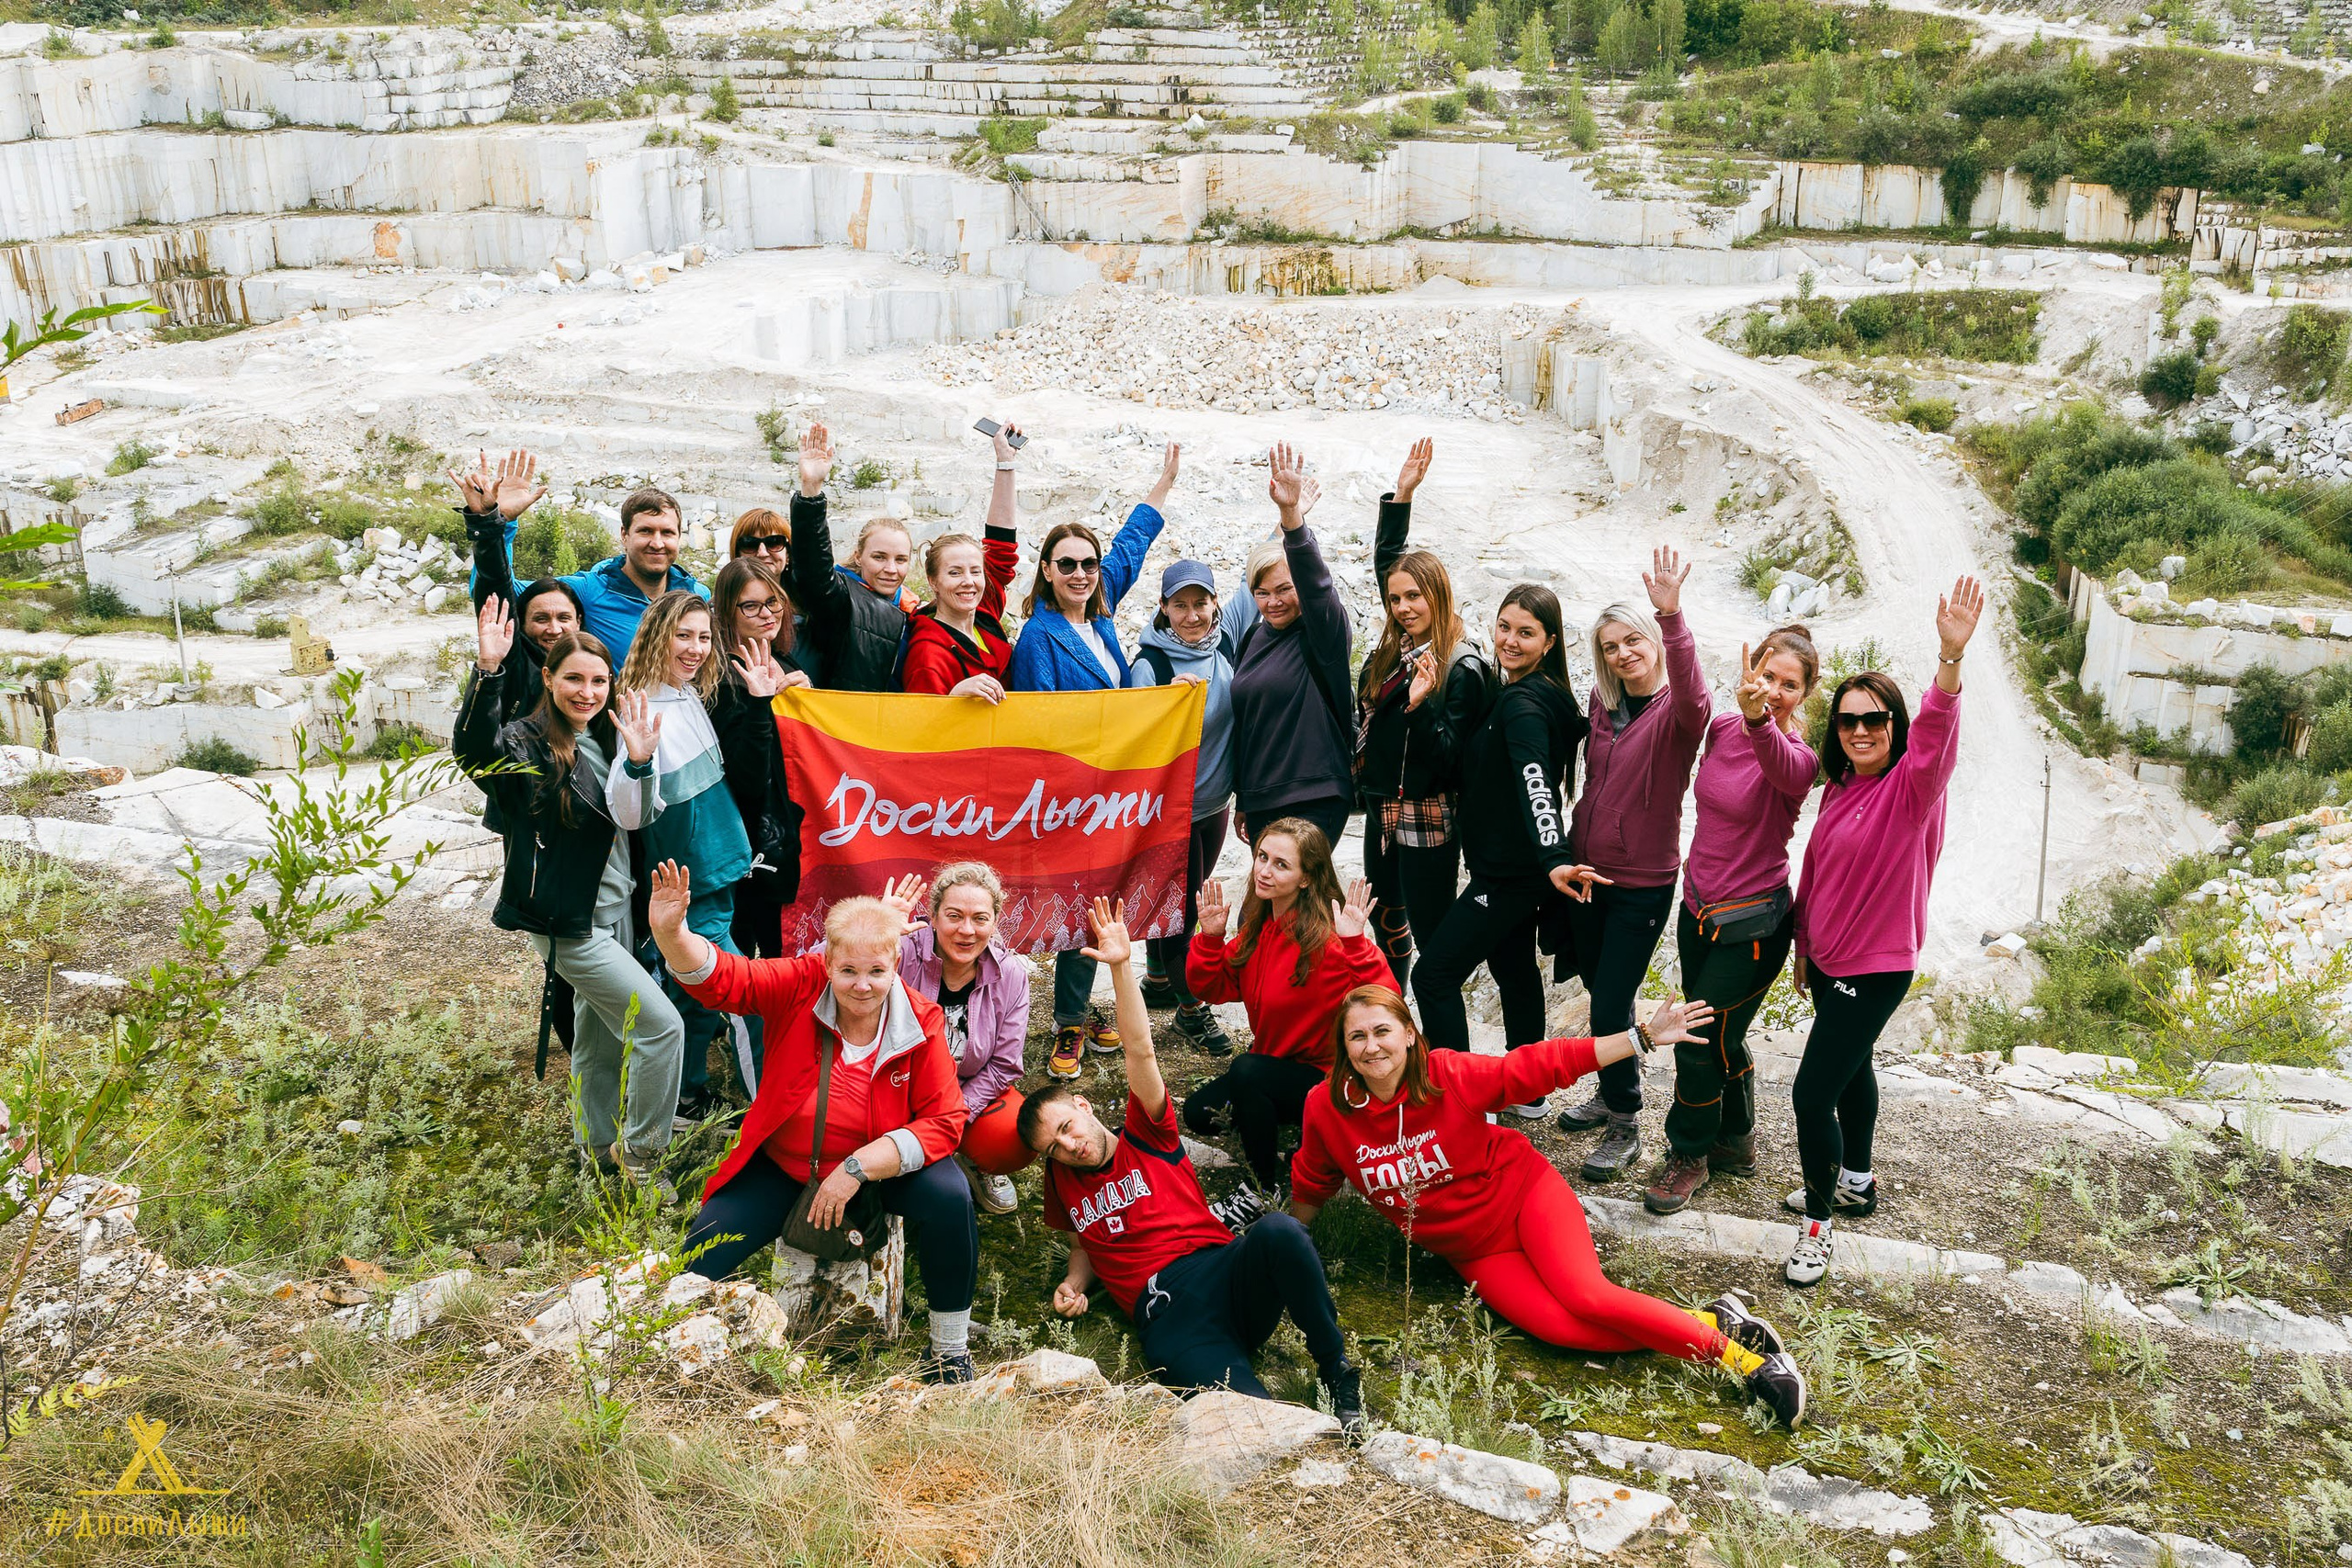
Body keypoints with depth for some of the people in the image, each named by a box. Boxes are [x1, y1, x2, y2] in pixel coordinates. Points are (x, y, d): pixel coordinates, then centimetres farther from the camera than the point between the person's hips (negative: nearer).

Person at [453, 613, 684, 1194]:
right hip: (566, 922, -7)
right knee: (660, 1025, -10)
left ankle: (600, 1147, 37)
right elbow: (474, 748, -37)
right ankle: (641, 1153, 5)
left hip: (615, 911, 8)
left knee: (601, 1038, 20)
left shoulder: (606, 741, 6)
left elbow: (636, 819, -2)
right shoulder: (530, 743, -15)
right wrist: (487, 669, -51)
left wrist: (638, 762, -21)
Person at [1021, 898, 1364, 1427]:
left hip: (1224, 1270, 0)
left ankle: (1338, 1371, -23)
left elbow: (1140, 1052, 3)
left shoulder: (1145, 1136, 16)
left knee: (1277, 1231, -38)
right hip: (1166, 1316, 0)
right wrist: (1074, 1283, 15)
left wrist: (1121, 967, -9)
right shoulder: (1063, 1181, 26)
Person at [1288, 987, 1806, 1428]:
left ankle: (1730, 1347, -13)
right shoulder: (1327, 1110, -13)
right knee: (1561, 1326, -23)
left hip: (1522, 1192, -2)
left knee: (1584, 1295, -28)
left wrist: (1644, 1037, -16)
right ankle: (1709, 1323, -11)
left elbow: (1542, 1064, -13)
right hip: (1474, 1252, 2)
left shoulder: (1451, 1075, -18)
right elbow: (1311, 1188, 6)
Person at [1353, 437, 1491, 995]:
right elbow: (1386, 560, 17)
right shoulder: (1395, 649, 3)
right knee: (1388, 925, 22)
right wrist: (1401, 493, 12)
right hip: (1382, 808, 8)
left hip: (1428, 821, -8)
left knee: (1432, 938, 0)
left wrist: (1421, 706, -36)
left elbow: (1449, 755, -20)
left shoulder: (1463, 667, -17)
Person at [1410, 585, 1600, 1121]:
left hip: (1509, 871, -10)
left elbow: (1535, 786, -36)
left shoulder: (1522, 704, -22)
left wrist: (1554, 859, -48)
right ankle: (1525, 1091, 34)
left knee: (1433, 974, -6)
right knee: (1513, 967, 21)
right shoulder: (1546, 695, 8)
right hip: (1518, 868, 10)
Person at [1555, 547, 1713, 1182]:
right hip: (1587, 872, 6)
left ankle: (1626, 1126, 13)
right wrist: (1572, 851, 11)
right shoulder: (1603, 703, 4)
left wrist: (1671, 614, -53)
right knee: (1600, 994, 19)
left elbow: (1692, 697, -40)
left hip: (1643, 882, -6)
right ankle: (1611, 1095, 39)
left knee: (1610, 1006, -5)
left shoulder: (1676, 711, -15)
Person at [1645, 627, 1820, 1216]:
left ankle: (1690, 1155, 24)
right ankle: (1735, 1144, 40)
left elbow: (1785, 768, -43)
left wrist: (1759, 721, -66)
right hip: (1699, 907, 6)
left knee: (1701, 1044, 1)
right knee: (1720, 1039, 20)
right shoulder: (1721, 729, -3)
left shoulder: (1795, 757, -21)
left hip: (1751, 924, -6)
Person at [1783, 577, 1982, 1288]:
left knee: (1813, 1093, -9)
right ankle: (1854, 1182, 45)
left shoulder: (1911, 788, -19)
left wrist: (1951, 656, -57)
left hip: (1875, 970, -8)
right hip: (1829, 961, 8)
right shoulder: (1840, 788, 4)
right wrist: (1805, 945, 20)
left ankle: (1818, 1221, 7)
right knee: (1851, 1068, 25)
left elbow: (1935, 736, -40)